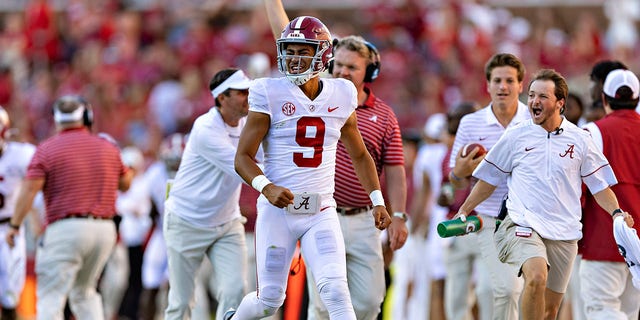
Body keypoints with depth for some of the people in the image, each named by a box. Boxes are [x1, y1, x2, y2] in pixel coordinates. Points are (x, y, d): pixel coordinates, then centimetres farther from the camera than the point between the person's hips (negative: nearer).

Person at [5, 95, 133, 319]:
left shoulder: (47, 149, -4)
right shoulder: (108, 148, 9)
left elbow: (29, 190, -10)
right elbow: (125, 183, 22)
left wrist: (15, 226, -4)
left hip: (65, 227, -5)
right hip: (105, 228, 5)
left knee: (51, 297, -5)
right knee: (84, 291, 22)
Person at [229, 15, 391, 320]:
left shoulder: (341, 96, 5)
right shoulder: (270, 95, -6)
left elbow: (359, 155, 19)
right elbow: (243, 157, -6)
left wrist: (377, 201, 9)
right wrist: (267, 188, -24)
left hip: (321, 212, 2)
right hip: (277, 211, -2)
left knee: (335, 289, -18)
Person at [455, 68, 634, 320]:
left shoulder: (580, 139, 6)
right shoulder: (515, 136, 4)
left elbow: (599, 185, 12)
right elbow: (489, 180, 14)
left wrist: (617, 212, -5)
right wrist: (463, 212, 10)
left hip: (563, 233, 2)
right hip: (522, 224, -2)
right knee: (536, 277, -31)